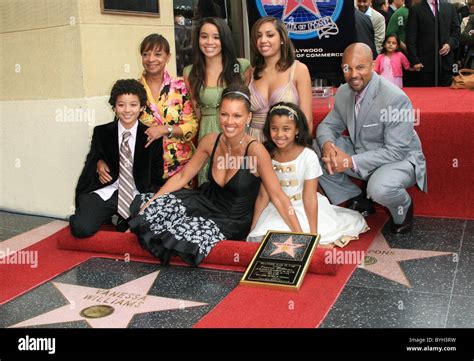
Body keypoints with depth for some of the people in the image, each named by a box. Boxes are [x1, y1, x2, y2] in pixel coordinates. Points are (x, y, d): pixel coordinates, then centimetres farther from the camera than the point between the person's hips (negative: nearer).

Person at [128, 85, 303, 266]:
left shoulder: (255, 150, -25)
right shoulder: (210, 141, -9)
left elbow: (278, 197, -23)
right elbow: (182, 176, 0)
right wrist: (152, 200, -9)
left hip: (233, 222, -4)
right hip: (208, 202, 4)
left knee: (188, 235, -27)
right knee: (154, 206, -14)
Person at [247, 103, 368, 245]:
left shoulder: (308, 156, -15)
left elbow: (310, 198, -16)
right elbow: (263, 196, -2)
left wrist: (313, 233, -20)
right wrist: (253, 228, -7)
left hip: (303, 208, -2)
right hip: (277, 209, 3)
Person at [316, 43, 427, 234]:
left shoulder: (395, 98, -26)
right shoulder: (343, 93, -4)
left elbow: (396, 151, -27)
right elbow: (328, 125, 5)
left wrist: (352, 162, -32)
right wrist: (327, 145, -21)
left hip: (400, 159, -7)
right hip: (360, 153, 7)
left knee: (380, 188, -39)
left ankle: (403, 207, 2)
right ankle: (359, 202, 7)